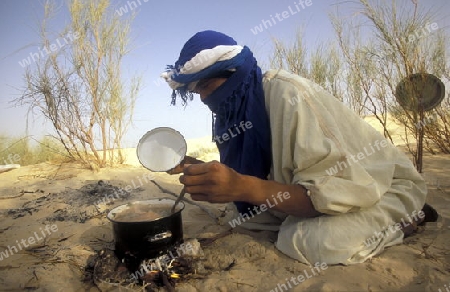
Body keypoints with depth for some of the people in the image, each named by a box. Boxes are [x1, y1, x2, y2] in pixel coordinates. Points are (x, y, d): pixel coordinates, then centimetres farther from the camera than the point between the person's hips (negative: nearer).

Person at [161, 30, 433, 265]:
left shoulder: (287, 93, -28)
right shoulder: (240, 105, -4)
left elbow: (341, 193, -32)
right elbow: (263, 178, 2)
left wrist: (245, 188, -43)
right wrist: (206, 173, -9)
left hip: (386, 188, -7)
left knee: (315, 240, -34)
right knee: (243, 213, -4)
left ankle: (401, 222, -2)